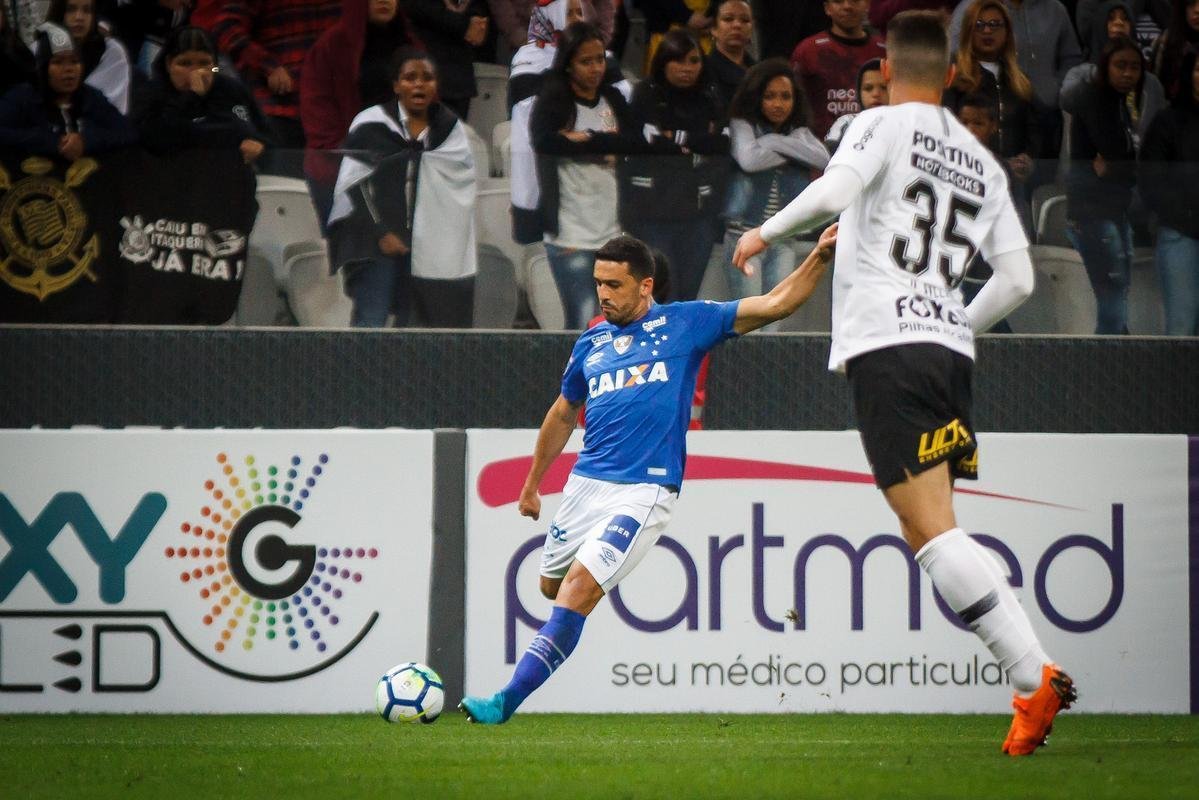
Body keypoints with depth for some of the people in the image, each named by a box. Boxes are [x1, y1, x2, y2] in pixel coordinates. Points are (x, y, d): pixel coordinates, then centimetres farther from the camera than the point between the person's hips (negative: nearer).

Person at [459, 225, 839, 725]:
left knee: (580, 587, -17)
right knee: (552, 585, 13)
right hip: (585, 481, 5)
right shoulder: (592, 343, 13)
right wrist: (532, 485, 31)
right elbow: (562, 414, 26)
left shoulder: (685, 324, 1)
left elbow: (774, 304, -1)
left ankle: (507, 702, -19)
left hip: (644, 491, -5)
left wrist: (820, 258, -13)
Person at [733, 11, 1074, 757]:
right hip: (950, 349, 7)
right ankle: (1033, 677, 0)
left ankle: (1036, 674, -21)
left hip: (886, 342, -7)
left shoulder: (885, 124, 2)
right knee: (928, 534, 12)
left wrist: (767, 232, -2)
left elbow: (833, 191, -18)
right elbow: (1017, 279, 16)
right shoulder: (983, 162, 19)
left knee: (934, 531, -11)